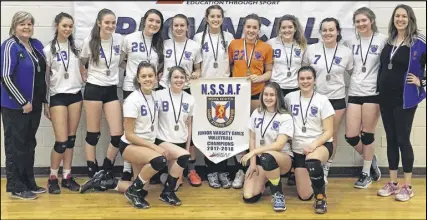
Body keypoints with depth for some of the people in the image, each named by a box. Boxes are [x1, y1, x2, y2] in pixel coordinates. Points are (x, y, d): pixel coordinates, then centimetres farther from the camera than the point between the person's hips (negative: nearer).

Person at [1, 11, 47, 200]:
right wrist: (23, 102, -18)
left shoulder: (37, 45, 9)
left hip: (34, 104, 7)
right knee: (15, 145, 1)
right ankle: (15, 187, 10)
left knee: (29, 144, 14)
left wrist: (44, 99, 12)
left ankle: (29, 183, 24)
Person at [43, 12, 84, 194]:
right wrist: (45, 103, -2)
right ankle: (52, 177, 9)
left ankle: (67, 176, 15)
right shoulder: (49, 49, -3)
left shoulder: (75, 47, 7)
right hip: (58, 97, -4)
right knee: (61, 141, -8)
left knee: (71, 139, 6)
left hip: (76, 95, 4)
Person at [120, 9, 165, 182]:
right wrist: (121, 76, 2)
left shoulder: (161, 44, 7)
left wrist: (158, 74, 0)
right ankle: (127, 169, 9)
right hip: (131, 88, -3)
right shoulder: (129, 39, -3)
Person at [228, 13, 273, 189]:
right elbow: (228, 67, 11)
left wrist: (260, 78, -14)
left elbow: (270, 72, 5)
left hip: (257, 93, -1)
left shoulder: (266, 48, 3)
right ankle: (240, 170, 13)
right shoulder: (234, 45, 6)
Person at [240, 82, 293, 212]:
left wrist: (253, 152, -24)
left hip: (282, 159, -4)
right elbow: (252, 139, 6)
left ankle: (278, 194, -19)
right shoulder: (256, 113, 4)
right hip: (260, 159, 4)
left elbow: (279, 145, -20)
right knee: (249, 197, -16)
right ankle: (265, 180, 20)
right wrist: (253, 163, -5)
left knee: (267, 157, -43)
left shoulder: (285, 117, -11)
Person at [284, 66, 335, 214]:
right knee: (304, 196, 0)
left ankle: (321, 197, -15)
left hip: (320, 145, -3)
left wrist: (313, 145, -23)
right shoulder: (290, 98, 1)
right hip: (298, 149, 3)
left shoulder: (322, 100, -6)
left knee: (312, 162, -41)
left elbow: (328, 132, -8)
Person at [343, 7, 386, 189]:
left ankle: (366, 172, 21)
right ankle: (371, 159, 28)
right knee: (350, 136, 0)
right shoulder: (350, 41, 7)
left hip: (373, 92, -3)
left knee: (367, 134, 4)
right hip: (354, 92, 3)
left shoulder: (382, 40, -2)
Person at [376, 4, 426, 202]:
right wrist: (380, 91, 12)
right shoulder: (389, 41, 9)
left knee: (403, 139, -1)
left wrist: (422, 82, -10)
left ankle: (407, 186, 10)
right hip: (386, 98, 6)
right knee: (391, 139, 11)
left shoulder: (419, 42, -9)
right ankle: (392, 182, 20)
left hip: (405, 99, -6)